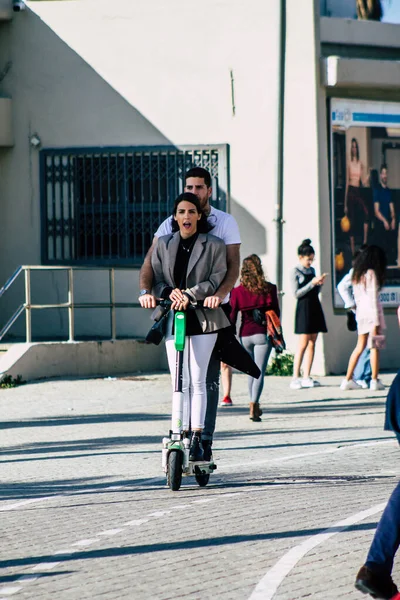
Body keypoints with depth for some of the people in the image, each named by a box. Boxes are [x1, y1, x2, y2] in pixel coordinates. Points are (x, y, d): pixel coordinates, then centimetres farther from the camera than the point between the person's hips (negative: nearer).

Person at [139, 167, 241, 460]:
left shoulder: (225, 222, 3)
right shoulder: (170, 225, 7)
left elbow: (233, 265, -8)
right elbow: (151, 261, -3)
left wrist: (220, 294, -27)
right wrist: (145, 290, -23)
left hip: (213, 308, -2)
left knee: (209, 377, -4)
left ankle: (205, 439, -3)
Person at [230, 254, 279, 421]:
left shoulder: (237, 291, 0)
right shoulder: (269, 289, -2)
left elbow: (232, 316, 0)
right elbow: (276, 312, 2)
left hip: (245, 335, 2)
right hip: (263, 333, -2)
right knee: (260, 371, -5)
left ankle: (255, 405, 22)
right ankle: (254, 405, -20)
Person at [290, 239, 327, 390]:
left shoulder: (312, 270, 14)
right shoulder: (295, 272, -5)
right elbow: (297, 293, -10)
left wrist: (320, 284, 0)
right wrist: (312, 283, -15)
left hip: (315, 307, 7)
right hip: (304, 308, -7)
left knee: (312, 343, 4)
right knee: (303, 344, -10)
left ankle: (306, 377, 6)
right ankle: (295, 378, -9)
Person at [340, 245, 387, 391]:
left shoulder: (356, 274, 13)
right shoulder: (371, 273, -10)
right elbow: (373, 297, -13)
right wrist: (376, 322, -14)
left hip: (360, 313, 7)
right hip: (371, 312, -7)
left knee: (360, 347, 11)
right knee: (374, 347, -3)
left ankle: (348, 379, 8)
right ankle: (375, 381, -4)